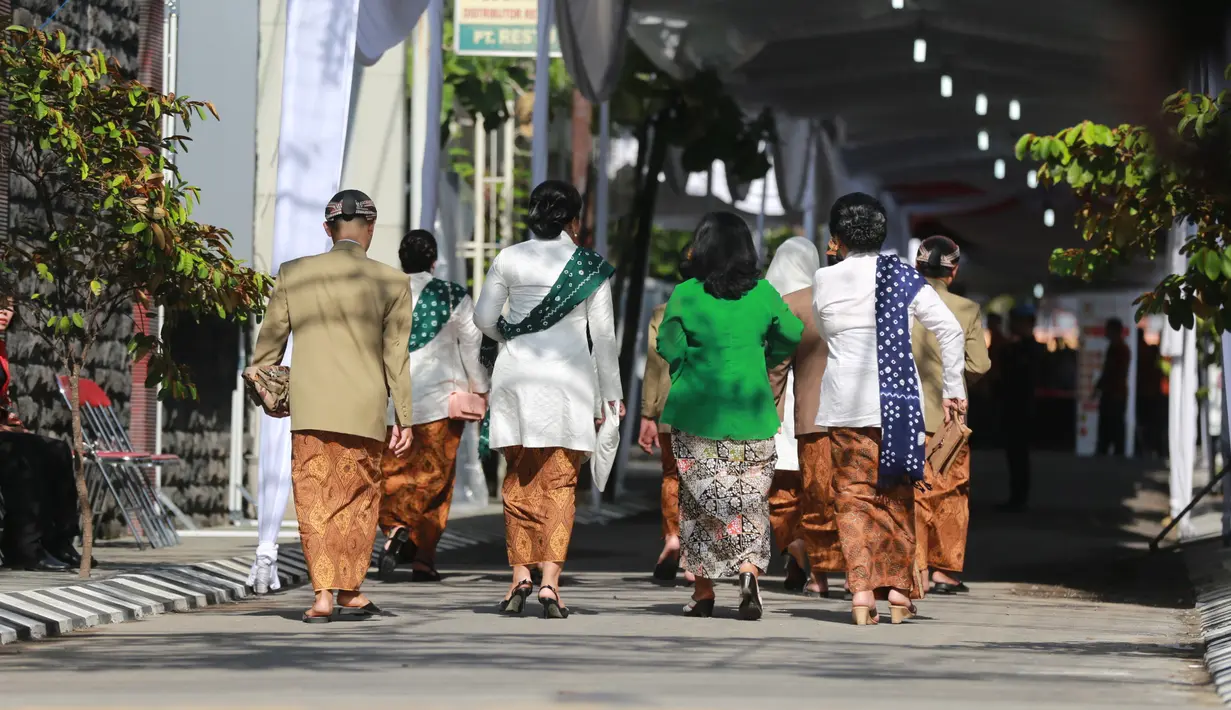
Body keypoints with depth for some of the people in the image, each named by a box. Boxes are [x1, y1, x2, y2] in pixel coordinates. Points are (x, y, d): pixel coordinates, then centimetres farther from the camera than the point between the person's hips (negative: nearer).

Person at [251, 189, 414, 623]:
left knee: (314, 501, 3)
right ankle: (350, 592, 17)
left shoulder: (294, 274, 1)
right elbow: (396, 358, 0)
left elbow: (269, 342, 7)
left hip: (308, 409, 0)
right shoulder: (390, 283, -2)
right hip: (364, 409, 0)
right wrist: (404, 419, 6)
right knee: (360, 499, 13)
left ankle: (323, 595, -7)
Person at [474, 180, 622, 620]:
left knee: (520, 479, 11)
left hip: (517, 374, 1)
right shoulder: (591, 266, 0)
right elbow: (603, 336, 2)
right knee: (559, 483, 1)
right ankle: (550, 582, -9)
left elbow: (484, 319, 6)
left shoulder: (509, 259, 2)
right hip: (569, 377, -1)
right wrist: (611, 394, 10)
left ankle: (521, 575, 3)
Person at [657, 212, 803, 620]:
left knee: (699, 498, 10)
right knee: (750, 500, 8)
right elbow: (793, 335, 9)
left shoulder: (686, 295, -9)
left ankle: (703, 590, 12)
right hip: (752, 413, 1)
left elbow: (667, 346, -4)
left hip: (698, 414, -1)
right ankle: (750, 570, -16)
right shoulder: (763, 293, -2)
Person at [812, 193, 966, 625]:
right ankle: (898, 589, 14)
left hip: (845, 404, -1)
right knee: (897, 496, 13)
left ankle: (861, 590, -11)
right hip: (898, 399, 1)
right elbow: (949, 329, -4)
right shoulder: (903, 278, 0)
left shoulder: (824, 281, 0)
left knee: (853, 496, 3)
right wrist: (953, 389, 2)